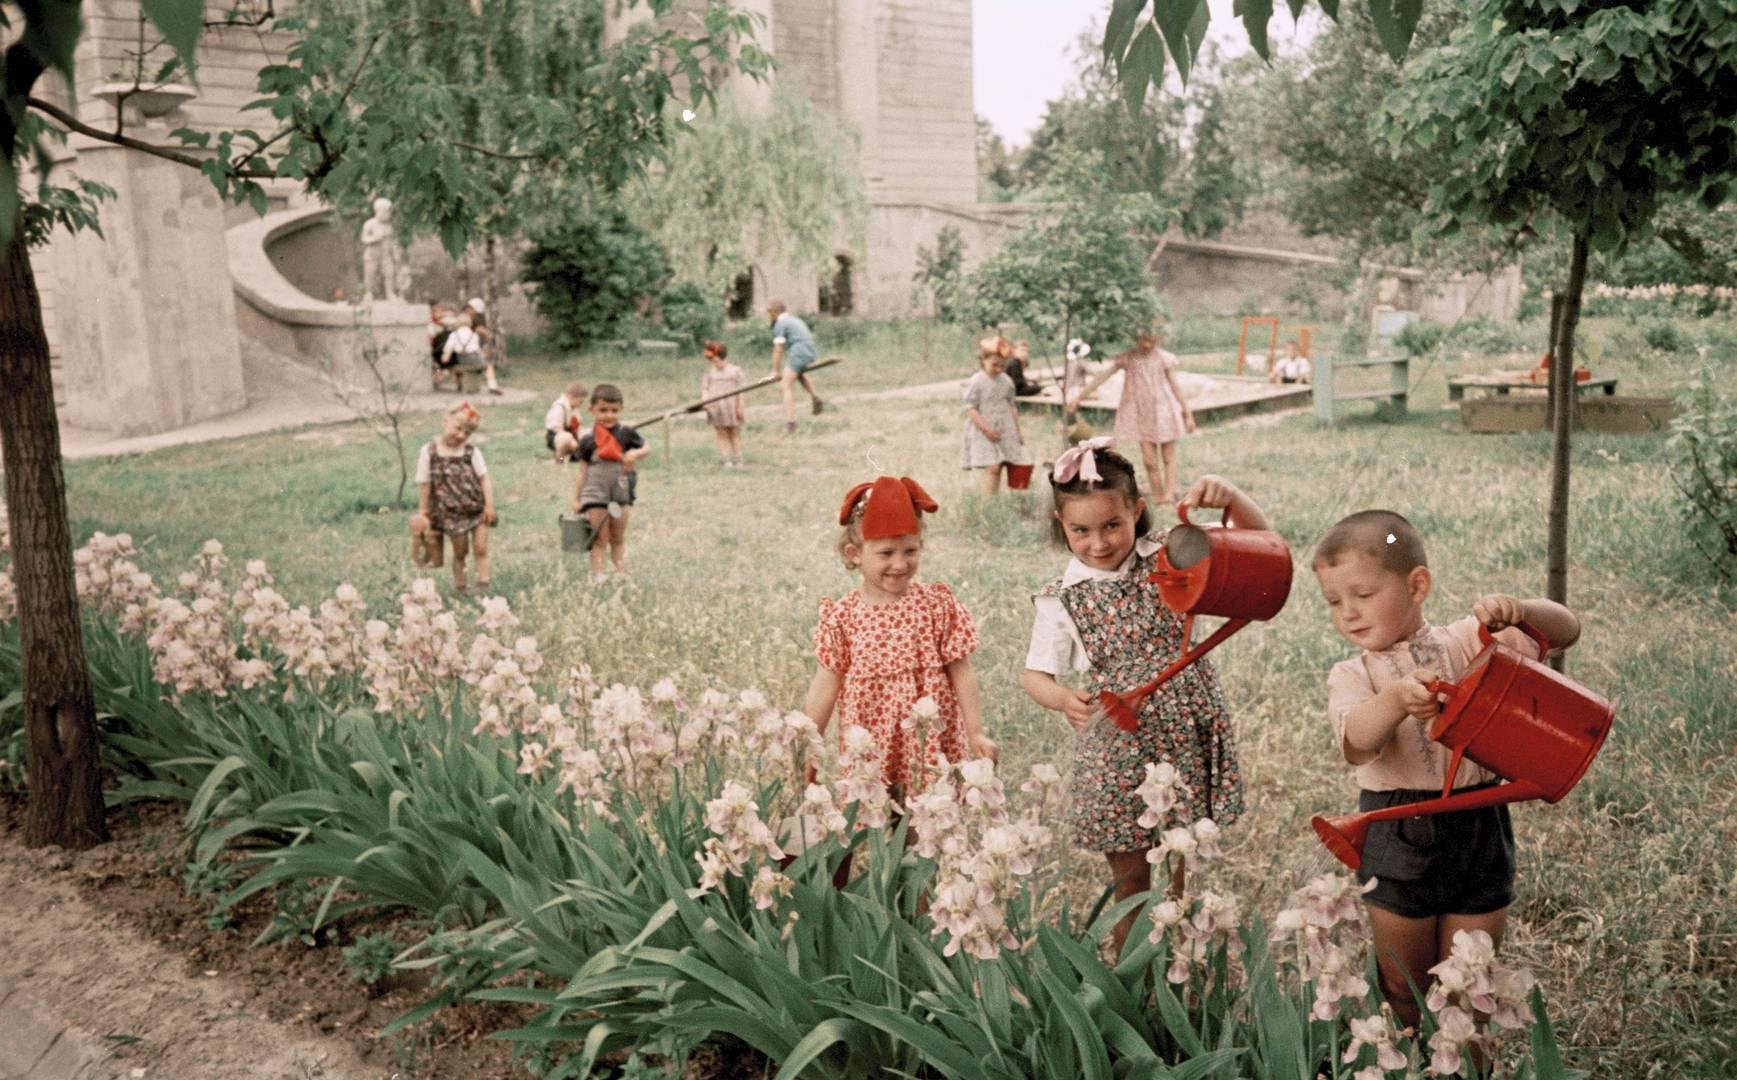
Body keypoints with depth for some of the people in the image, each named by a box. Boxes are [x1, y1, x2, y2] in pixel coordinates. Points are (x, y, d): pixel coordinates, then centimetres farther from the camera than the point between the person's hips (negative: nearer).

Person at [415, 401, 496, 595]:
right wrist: (423, 514, 1)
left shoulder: (472, 452, 0)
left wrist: (489, 504, -10)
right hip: (451, 513, -1)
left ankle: (483, 587, 3)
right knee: (460, 552, 9)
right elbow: (424, 485, -2)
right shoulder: (428, 453, -6)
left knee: (481, 548, -1)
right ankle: (459, 587, 23)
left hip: (477, 510, 1)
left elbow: (484, 479, -1)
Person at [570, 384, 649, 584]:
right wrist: (576, 498, 4)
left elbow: (646, 448, 8)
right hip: (595, 493, -1)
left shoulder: (626, 433, -3)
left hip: (621, 492, 1)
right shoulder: (588, 439, -3)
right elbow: (583, 471, 3)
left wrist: (635, 453, -16)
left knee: (618, 538, 12)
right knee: (599, 539, 0)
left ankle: (621, 573, 21)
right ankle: (597, 575, 3)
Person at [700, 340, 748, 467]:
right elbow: (704, 389, 4)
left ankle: (738, 460, 12)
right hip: (716, 407, 1)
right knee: (722, 434, 0)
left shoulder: (735, 371, 2)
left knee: (734, 433, 6)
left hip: (732, 406, -1)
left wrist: (740, 406, -4)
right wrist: (705, 401, -15)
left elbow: (740, 390, 1)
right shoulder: (709, 373, 7)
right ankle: (726, 460, 2)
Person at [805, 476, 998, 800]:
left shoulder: (939, 605, -3)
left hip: (933, 746, 0)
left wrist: (976, 735, -1)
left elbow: (962, 674, 1)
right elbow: (826, 684, 3)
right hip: (868, 753, 0)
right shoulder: (842, 615, -2)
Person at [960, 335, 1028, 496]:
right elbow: (970, 409, -10)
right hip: (984, 434, -6)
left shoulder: (1007, 381, 9)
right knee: (992, 468, -15)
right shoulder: (976, 382, -8)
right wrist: (985, 428, -18)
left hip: (1006, 432, 6)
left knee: (999, 467, 5)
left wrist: (1018, 430, 15)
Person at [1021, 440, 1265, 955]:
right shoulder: (1060, 599, -4)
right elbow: (1035, 674, -3)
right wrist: (1063, 698, -26)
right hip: (1116, 751, -1)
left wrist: (1228, 494, -26)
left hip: (1189, 738, 1)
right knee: (1130, 881, 11)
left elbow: (1257, 534, -5)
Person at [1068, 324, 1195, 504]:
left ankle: (1169, 493, -3)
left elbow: (1175, 386, 3)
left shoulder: (1164, 358, -2)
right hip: (1141, 414, 1)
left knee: (1168, 457, 1)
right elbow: (1103, 376, -3)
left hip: (1164, 412, -1)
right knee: (1149, 460, -3)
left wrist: (1188, 413, 4)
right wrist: (1080, 395, -6)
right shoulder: (1127, 359, -1)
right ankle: (1158, 497, 3)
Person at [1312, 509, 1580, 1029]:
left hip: (1479, 833, 0)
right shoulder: (1352, 675, -5)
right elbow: (1355, 745, -24)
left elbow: (1564, 630, -4)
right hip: (1398, 839, 0)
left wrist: (1518, 610, -25)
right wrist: (1396, 701, -44)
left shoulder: (1467, 641, -1)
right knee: (1403, 990, 16)